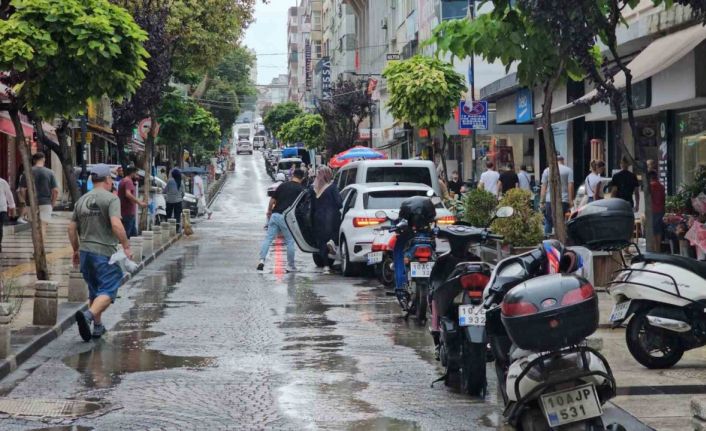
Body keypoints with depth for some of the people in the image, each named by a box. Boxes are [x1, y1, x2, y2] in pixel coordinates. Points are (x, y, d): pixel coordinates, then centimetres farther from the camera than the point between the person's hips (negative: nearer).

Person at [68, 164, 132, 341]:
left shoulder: (81, 200, 10)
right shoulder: (111, 199, -9)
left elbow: (72, 228, 13)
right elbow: (116, 225, -22)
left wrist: (76, 250, 23)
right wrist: (126, 246, -15)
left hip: (85, 252, 7)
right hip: (105, 253, -7)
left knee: (94, 291, 18)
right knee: (108, 291, -6)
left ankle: (97, 326, 23)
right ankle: (88, 315, -29)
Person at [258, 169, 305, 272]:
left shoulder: (283, 185, 13)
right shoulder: (300, 189, 2)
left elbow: (272, 200, 13)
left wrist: (269, 211, 28)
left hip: (275, 215, 4)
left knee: (268, 238, 4)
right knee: (290, 242, 6)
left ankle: (262, 260, -9)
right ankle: (290, 266, 10)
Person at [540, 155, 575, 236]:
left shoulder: (547, 170, 8)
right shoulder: (569, 170, 3)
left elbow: (543, 187, 5)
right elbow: (570, 185, -5)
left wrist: (541, 202, 6)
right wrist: (571, 200, -4)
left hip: (549, 200, 1)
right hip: (563, 200, -1)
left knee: (548, 222, 10)